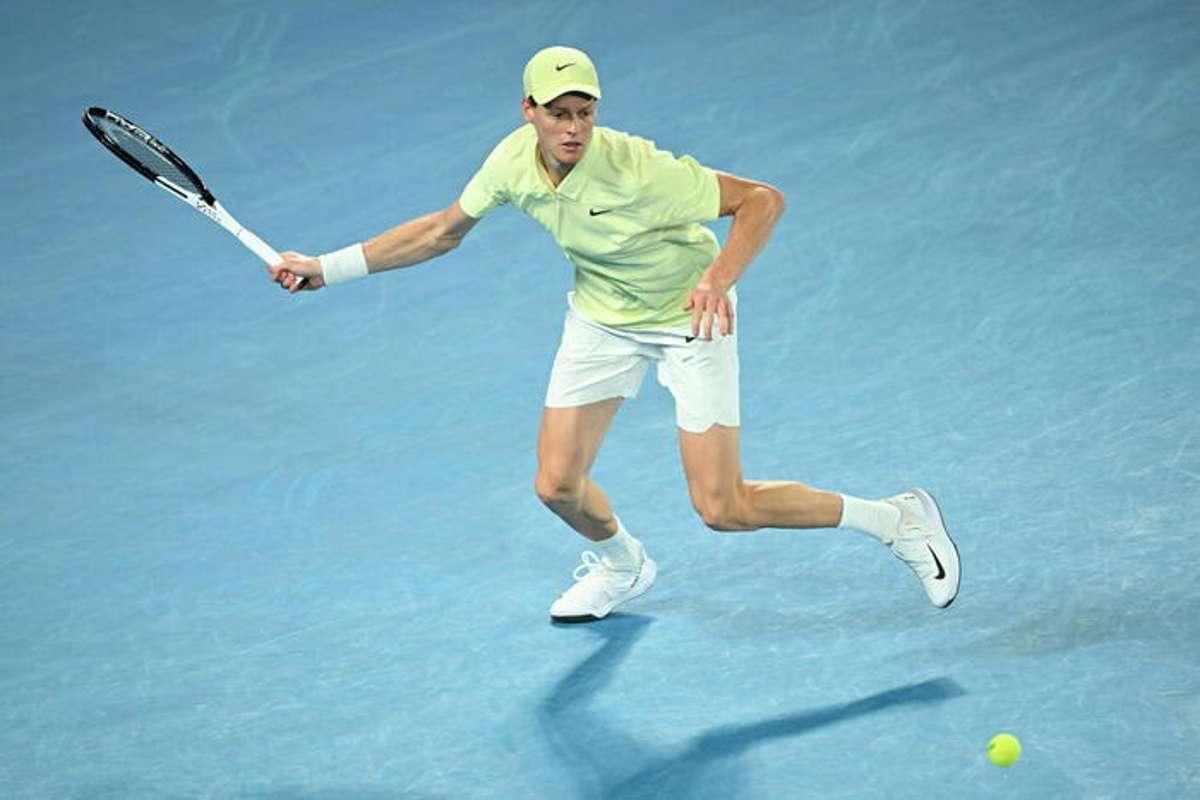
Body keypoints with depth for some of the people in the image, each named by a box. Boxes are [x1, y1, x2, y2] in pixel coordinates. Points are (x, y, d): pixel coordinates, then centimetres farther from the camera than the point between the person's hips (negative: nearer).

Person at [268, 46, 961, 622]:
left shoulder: (636, 169, -34)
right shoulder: (515, 161, -17)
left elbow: (764, 198, -29)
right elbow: (443, 231, 1)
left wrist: (719, 280, -44)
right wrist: (327, 268, 0)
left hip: (690, 315, -5)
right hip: (602, 315, 5)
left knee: (723, 508, -10)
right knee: (558, 484, 1)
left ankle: (897, 519, 9)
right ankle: (622, 565, 37)